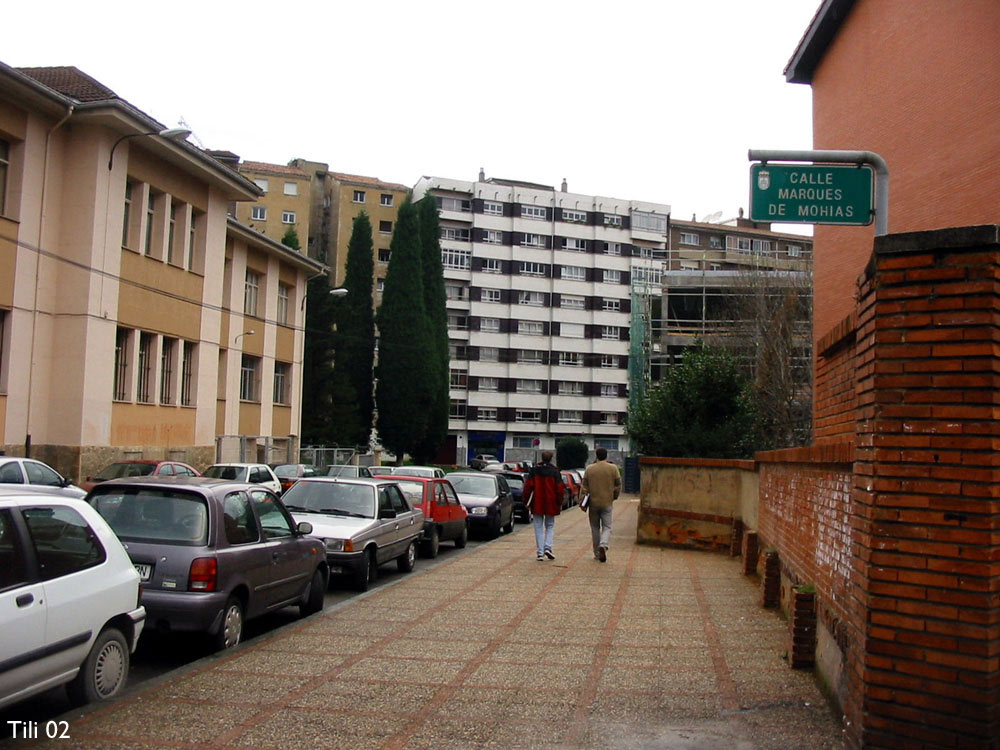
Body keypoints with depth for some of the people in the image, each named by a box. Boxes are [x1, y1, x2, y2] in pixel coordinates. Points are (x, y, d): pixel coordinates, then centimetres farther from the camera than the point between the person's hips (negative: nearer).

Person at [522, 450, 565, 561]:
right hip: (550, 505, 0)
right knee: (550, 526, 14)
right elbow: (560, 488, -3)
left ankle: (540, 553, 1)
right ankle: (547, 547, -6)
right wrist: (559, 503, 6)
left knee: (539, 528, 6)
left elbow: (528, 486, -3)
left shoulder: (534, 470, 1)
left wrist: (526, 501, 5)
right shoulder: (555, 471, -1)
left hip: (537, 505, 0)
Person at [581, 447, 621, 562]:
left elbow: (584, 487, 1)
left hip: (593, 503, 1)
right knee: (607, 527, 4)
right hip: (607, 503, -1)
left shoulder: (589, 469, 0)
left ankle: (597, 553, 14)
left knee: (595, 528, 12)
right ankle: (603, 545, -23)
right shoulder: (613, 468, -3)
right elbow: (618, 486, -1)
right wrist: (614, 497, 15)